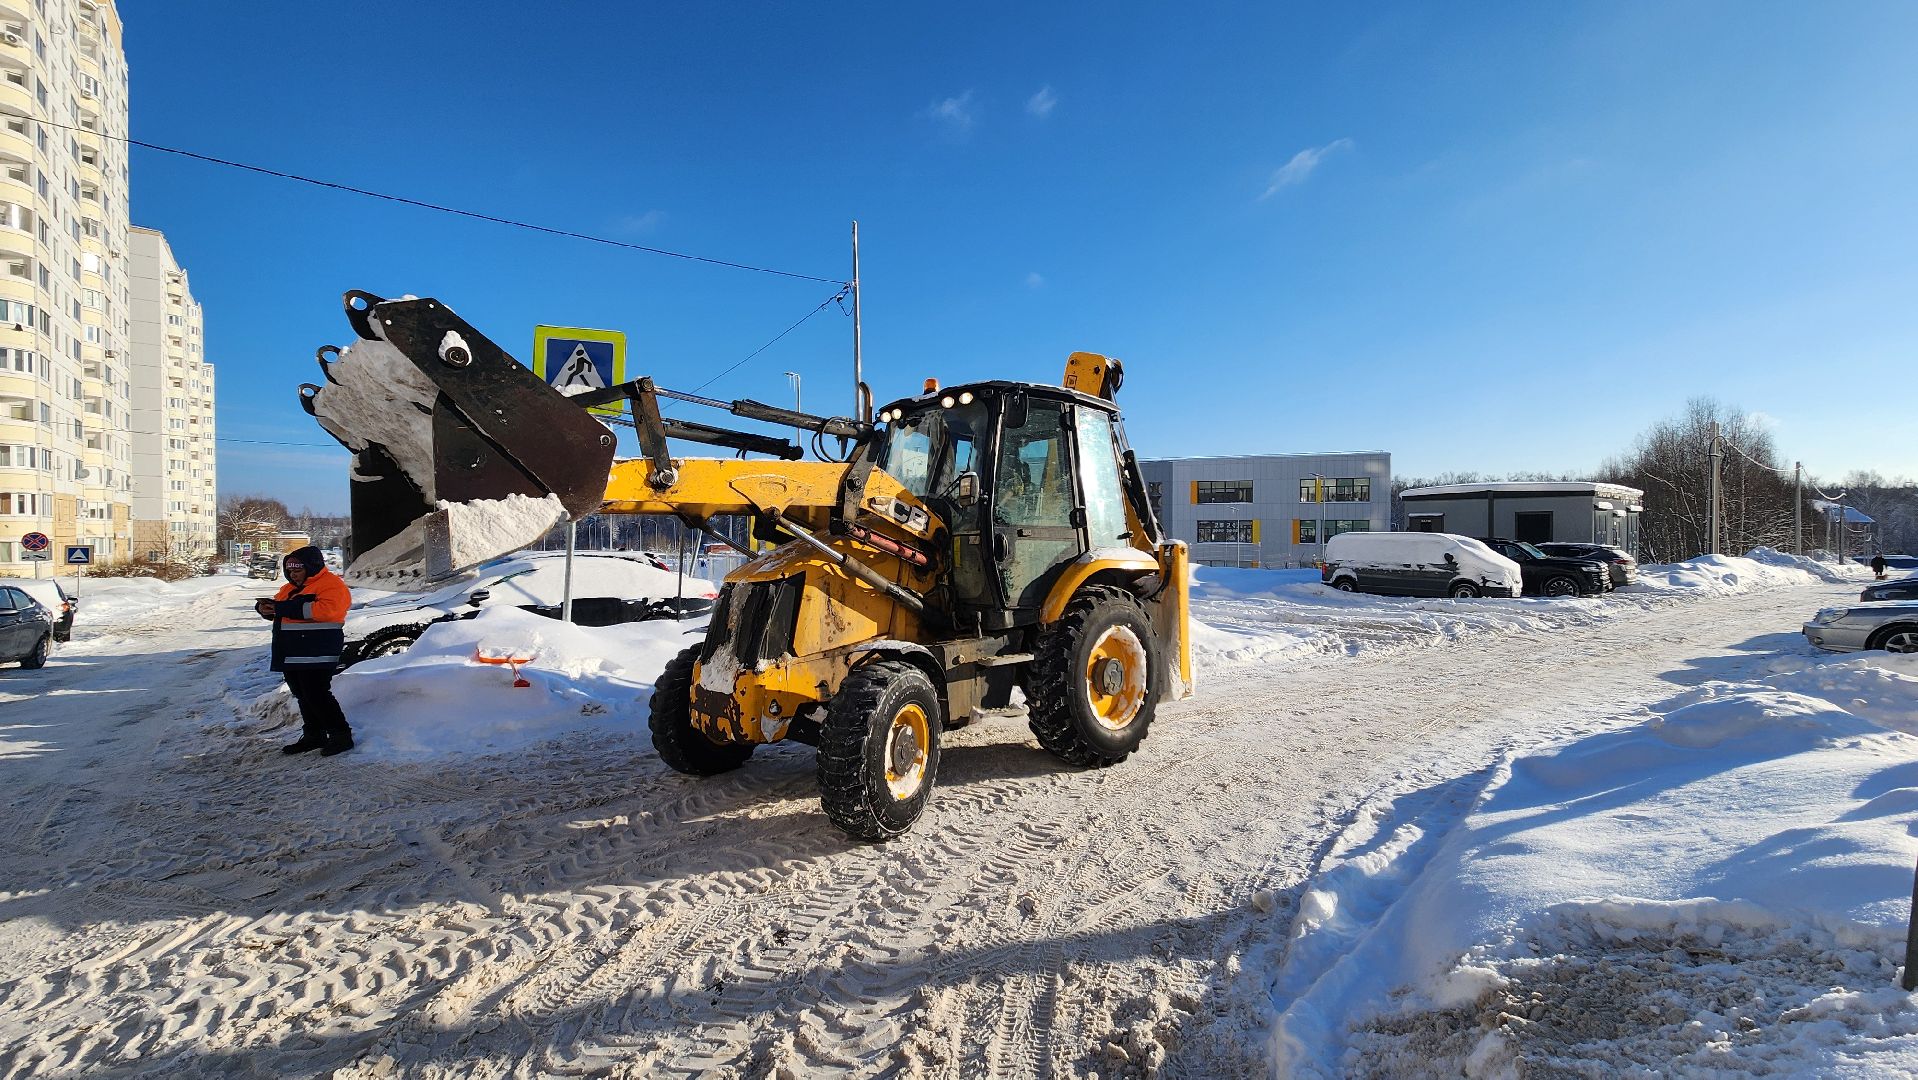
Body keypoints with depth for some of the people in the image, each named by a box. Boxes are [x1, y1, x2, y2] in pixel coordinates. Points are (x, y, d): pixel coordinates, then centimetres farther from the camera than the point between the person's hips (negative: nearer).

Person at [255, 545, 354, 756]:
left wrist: (284, 608, -24)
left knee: (317, 695, -12)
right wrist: (265, 608, 1)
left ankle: (341, 735, -5)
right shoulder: (290, 588, 19)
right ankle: (314, 735, 25)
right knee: (302, 696, 14)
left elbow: (327, 609, -27)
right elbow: (278, 604, 28)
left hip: (317, 653, -10)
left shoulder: (331, 585, -11)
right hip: (292, 653, 10)